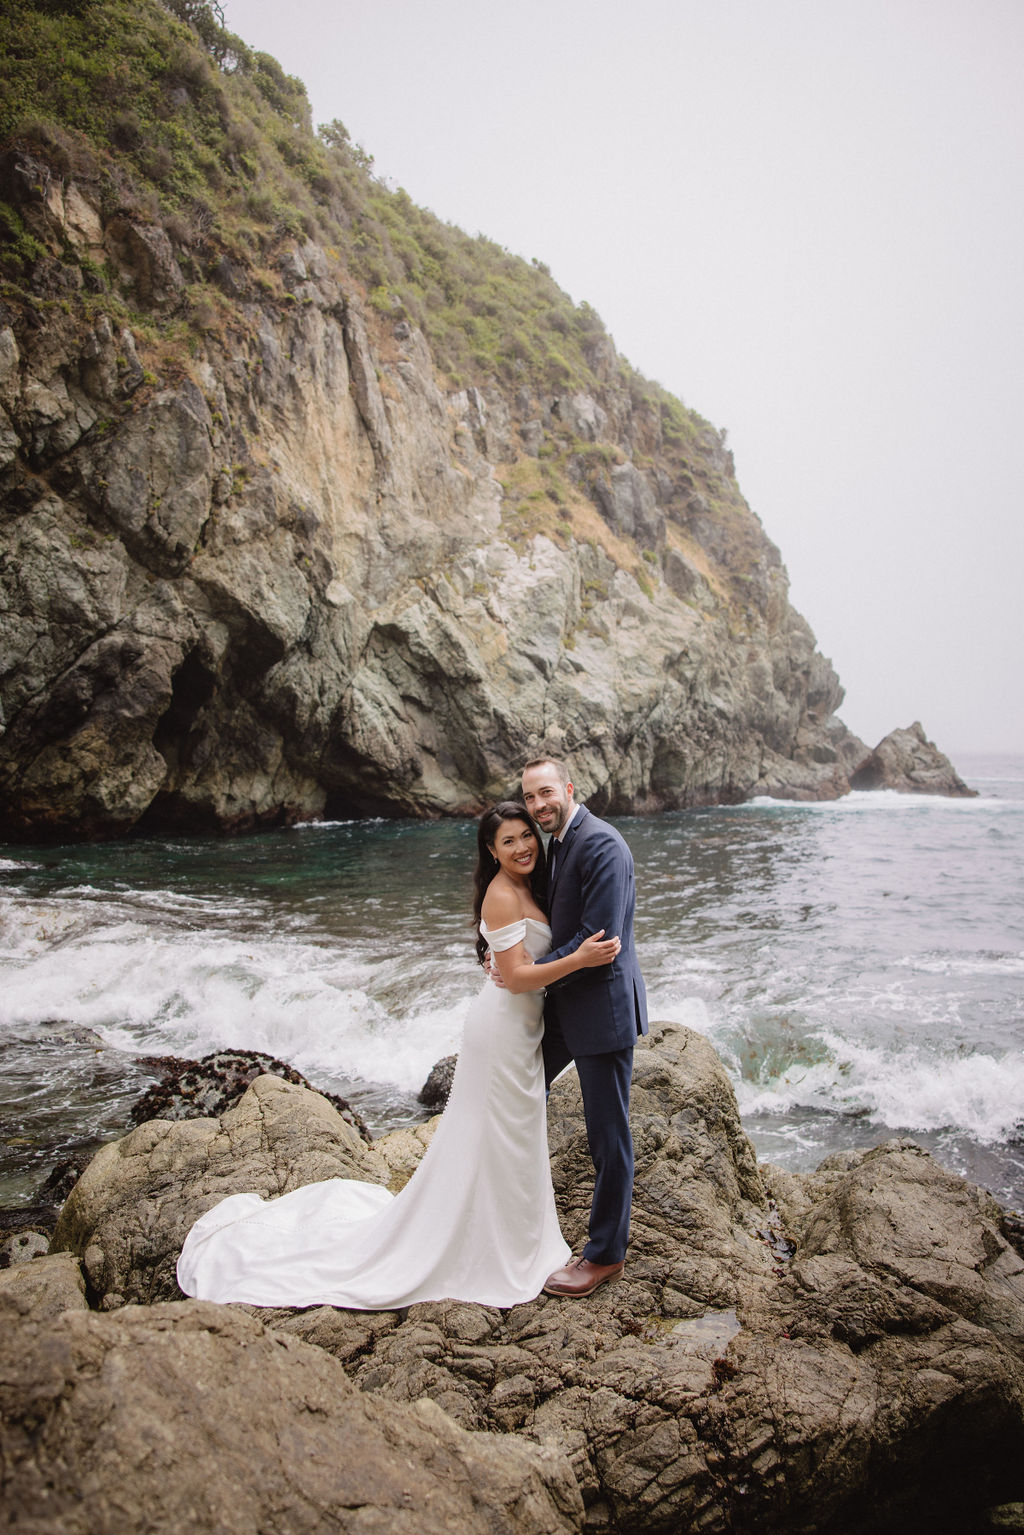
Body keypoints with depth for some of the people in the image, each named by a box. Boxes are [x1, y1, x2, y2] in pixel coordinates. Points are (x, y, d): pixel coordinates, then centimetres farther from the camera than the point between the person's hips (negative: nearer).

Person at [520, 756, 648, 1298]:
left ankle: (605, 1253, 20)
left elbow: (597, 939, -25)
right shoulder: (558, 842, 10)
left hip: (602, 1005, -10)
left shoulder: (600, 844, -21)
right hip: (564, 1005, 10)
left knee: (608, 1133, 4)